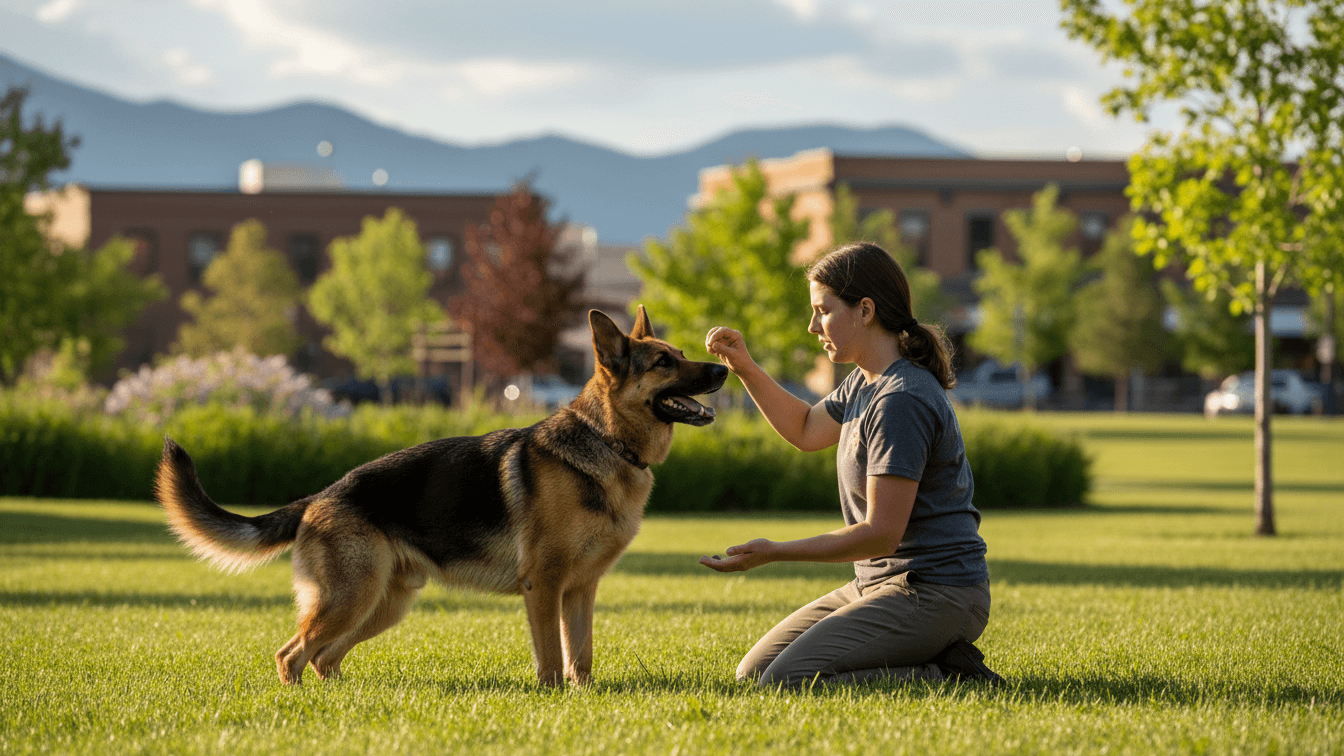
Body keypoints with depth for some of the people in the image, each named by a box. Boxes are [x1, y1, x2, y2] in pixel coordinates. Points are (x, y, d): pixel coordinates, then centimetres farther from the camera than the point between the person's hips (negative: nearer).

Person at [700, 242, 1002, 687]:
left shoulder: (901, 400, -21)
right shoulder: (866, 383, 10)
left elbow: (882, 533, -24)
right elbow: (806, 430, 29)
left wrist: (774, 552, -22)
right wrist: (744, 368, 16)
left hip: (933, 595, -10)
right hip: (877, 584, 10)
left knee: (784, 684, -20)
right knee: (754, 672, 9)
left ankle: (942, 678, -8)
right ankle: (934, 660, 8)